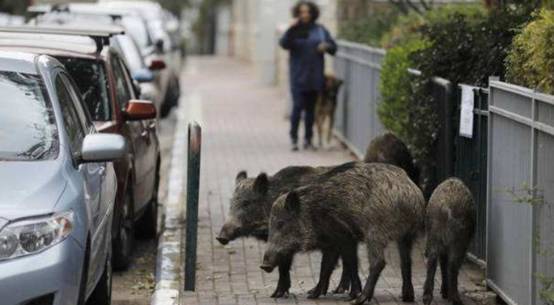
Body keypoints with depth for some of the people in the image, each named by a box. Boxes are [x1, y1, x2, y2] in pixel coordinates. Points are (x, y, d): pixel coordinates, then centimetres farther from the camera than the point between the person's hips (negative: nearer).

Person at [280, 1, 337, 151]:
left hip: (315, 76, 3)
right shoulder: (294, 30, 1)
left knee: (310, 108, 9)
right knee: (298, 106, -11)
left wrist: (326, 46, -12)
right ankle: (294, 139, -4)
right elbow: (284, 44, -15)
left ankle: (308, 139, 17)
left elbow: (333, 47, 9)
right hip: (298, 75, -3)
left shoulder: (320, 30, 7)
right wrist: (290, 30, -28)